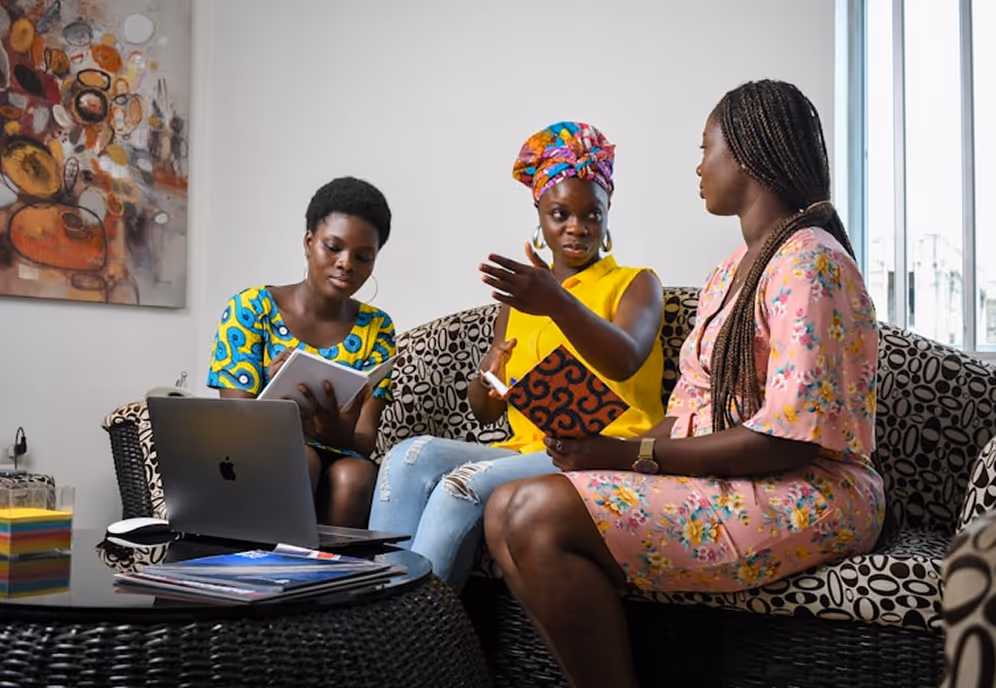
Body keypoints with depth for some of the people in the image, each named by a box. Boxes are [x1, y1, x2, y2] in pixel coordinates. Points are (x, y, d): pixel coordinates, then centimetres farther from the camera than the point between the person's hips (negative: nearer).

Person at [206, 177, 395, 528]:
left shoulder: (376, 328, 3)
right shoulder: (250, 308, -4)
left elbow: (364, 443, -6)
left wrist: (334, 429, -31)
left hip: (337, 483, 2)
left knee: (355, 473, -31)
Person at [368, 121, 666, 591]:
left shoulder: (636, 284, 6)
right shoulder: (520, 296, 21)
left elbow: (624, 362, -18)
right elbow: (484, 411, 19)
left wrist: (557, 304, -36)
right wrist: (488, 379, -6)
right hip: (527, 448, 5)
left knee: (466, 485, -30)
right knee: (412, 456, -22)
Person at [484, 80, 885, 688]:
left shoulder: (808, 261, -10)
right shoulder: (731, 271, 20)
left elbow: (789, 438, -20)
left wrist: (633, 455, -19)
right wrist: (606, 452, -4)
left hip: (802, 499, -9)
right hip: (722, 488, 9)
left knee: (540, 516, -24)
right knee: (506, 509, -7)